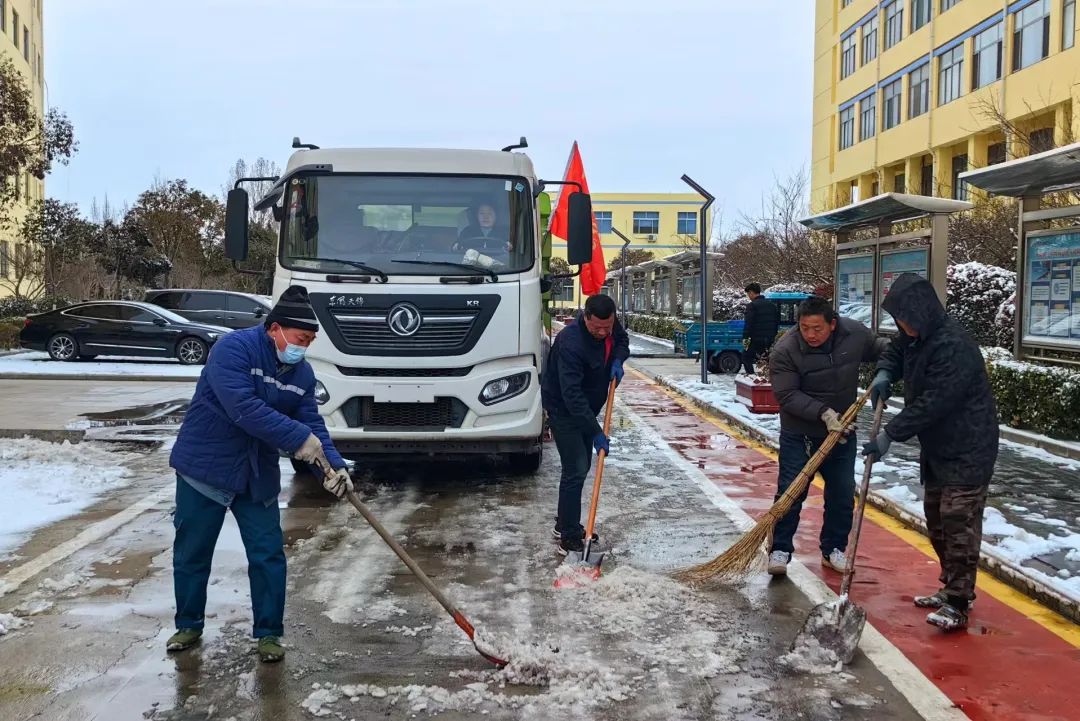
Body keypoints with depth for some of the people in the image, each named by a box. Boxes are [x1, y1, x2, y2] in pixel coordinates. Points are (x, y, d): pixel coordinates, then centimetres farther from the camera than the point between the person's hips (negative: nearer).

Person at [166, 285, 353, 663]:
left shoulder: (301, 373, 1)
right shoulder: (233, 348, -20)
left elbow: (312, 424, -2)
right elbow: (243, 408, -31)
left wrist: (334, 466, -20)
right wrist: (299, 438, -32)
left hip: (258, 475, 5)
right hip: (205, 466, -4)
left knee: (268, 555, 2)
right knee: (192, 553, 9)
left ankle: (269, 632, 16)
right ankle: (188, 624, 29)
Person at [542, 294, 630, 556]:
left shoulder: (610, 324, -11)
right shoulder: (570, 343, -34)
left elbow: (622, 340, 14)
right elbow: (572, 394, -36)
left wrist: (618, 360, -10)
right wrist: (596, 432, -36)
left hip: (587, 408, 8)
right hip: (563, 410, -8)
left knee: (582, 466, 15)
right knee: (575, 470, -12)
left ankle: (565, 524, 29)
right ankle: (568, 539, -6)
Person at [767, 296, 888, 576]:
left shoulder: (855, 333, -10)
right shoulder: (784, 351, -21)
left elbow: (877, 348, 12)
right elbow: (787, 395, -22)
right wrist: (824, 413, -30)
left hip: (842, 432, 4)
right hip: (799, 434, -3)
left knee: (842, 494, 9)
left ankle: (833, 549, 24)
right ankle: (780, 550, 10)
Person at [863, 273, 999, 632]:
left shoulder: (953, 346, -27)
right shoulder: (917, 336, 4)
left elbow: (932, 404, -29)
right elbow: (895, 353, 23)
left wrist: (891, 435, -25)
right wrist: (884, 374, -1)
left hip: (967, 450, -10)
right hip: (936, 448, 10)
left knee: (959, 521, -9)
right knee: (936, 518, 17)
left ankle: (958, 604, -3)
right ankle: (950, 588, 30)